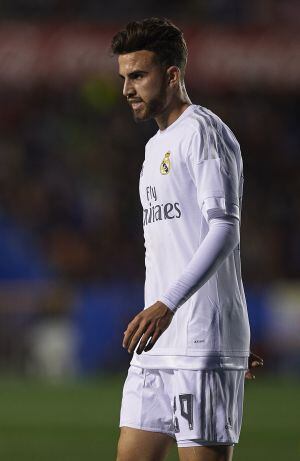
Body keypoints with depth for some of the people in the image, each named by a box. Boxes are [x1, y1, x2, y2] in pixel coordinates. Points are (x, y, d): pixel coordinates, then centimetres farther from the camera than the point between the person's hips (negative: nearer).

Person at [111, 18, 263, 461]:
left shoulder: (203, 131, -8)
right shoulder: (156, 146, 22)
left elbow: (225, 229, -18)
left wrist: (167, 305, -28)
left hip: (204, 347, -9)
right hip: (157, 346, 9)